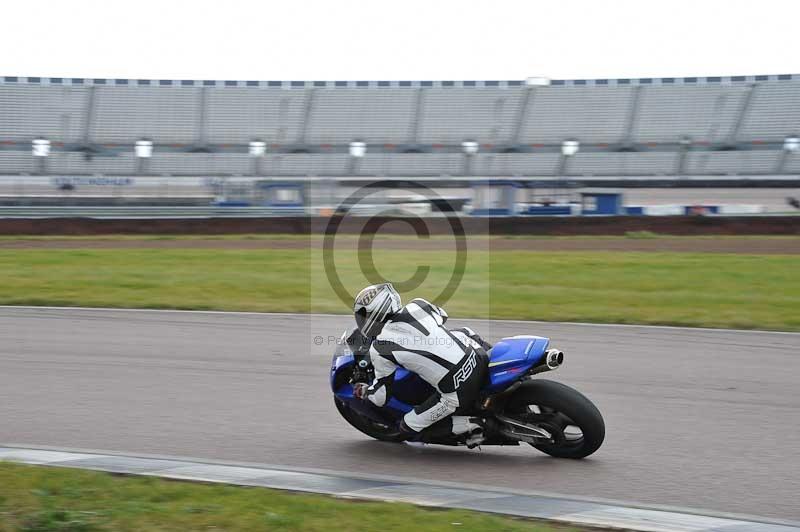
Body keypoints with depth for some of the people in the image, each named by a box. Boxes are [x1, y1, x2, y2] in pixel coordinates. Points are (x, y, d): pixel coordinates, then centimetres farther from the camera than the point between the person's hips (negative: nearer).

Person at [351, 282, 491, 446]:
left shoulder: (379, 349, -6)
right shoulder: (417, 306, 5)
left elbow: (380, 397, 4)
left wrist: (364, 391, 25)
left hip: (457, 394, -6)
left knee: (409, 429, 12)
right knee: (464, 332, 38)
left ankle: (468, 426, 0)